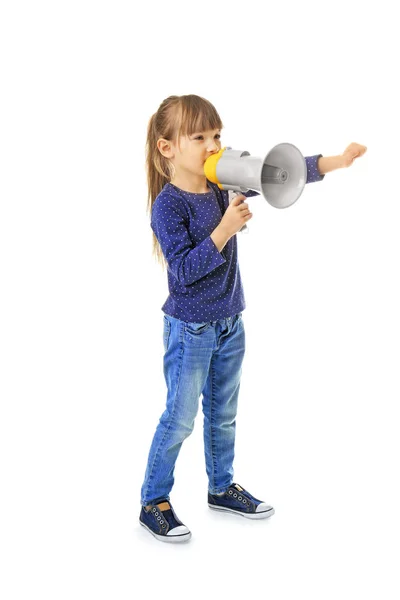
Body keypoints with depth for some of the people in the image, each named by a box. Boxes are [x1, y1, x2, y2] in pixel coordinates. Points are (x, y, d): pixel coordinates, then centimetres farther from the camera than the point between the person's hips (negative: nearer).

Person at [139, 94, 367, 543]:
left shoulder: (223, 184, 0)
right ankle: (153, 503, 16)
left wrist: (334, 162, -9)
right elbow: (182, 271, -24)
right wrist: (224, 230, -31)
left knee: (223, 413, 18)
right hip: (189, 330, -7)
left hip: (229, 324, 7)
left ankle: (221, 488, 35)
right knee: (180, 418, 2)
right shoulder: (168, 205, -18)